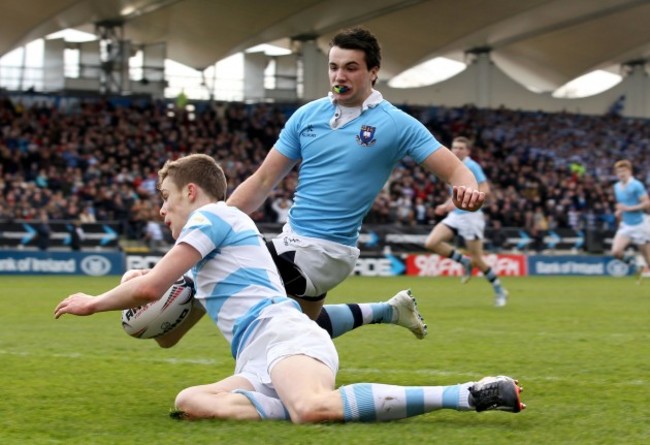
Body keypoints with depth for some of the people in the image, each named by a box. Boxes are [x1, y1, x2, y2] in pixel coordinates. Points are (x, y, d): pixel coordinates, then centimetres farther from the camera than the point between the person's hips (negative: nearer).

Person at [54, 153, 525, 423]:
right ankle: (306, 403, -25)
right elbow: (167, 337, 43)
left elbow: (149, 287, 3)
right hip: (259, 367, 9)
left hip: (283, 337, -9)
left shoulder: (212, 215, 9)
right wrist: (140, 288, 27)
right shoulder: (206, 269, 38)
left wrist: (93, 302, 20)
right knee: (189, 402, -14)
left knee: (311, 409, -40)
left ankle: (470, 393, -38)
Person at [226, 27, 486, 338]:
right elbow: (263, 180, 4)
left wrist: (468, 190, -36)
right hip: (292, 240, 7)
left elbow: (454, 169, -12)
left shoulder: (396, 124, -10)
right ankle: (386, 311, 37)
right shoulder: (307, 115, 2)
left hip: (326, 251, -6)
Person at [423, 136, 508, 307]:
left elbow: (484, 190, -21)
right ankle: (464, 261, 6)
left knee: (477, 260, -4)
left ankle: (499, 291, 16)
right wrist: (446, 206, 10)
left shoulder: (472, 166, -11)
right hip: (455, 216, 7)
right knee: (431, 243, -13)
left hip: (470, 216, -7)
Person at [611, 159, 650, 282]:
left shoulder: (636, 185, -13)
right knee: (616, 251, -14)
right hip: (625, 225, 6)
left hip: (639, 225, -6)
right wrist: (619, 211, 5)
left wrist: (628, 208, -23)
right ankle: (631, 260, 13)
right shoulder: (617, 187, 9)